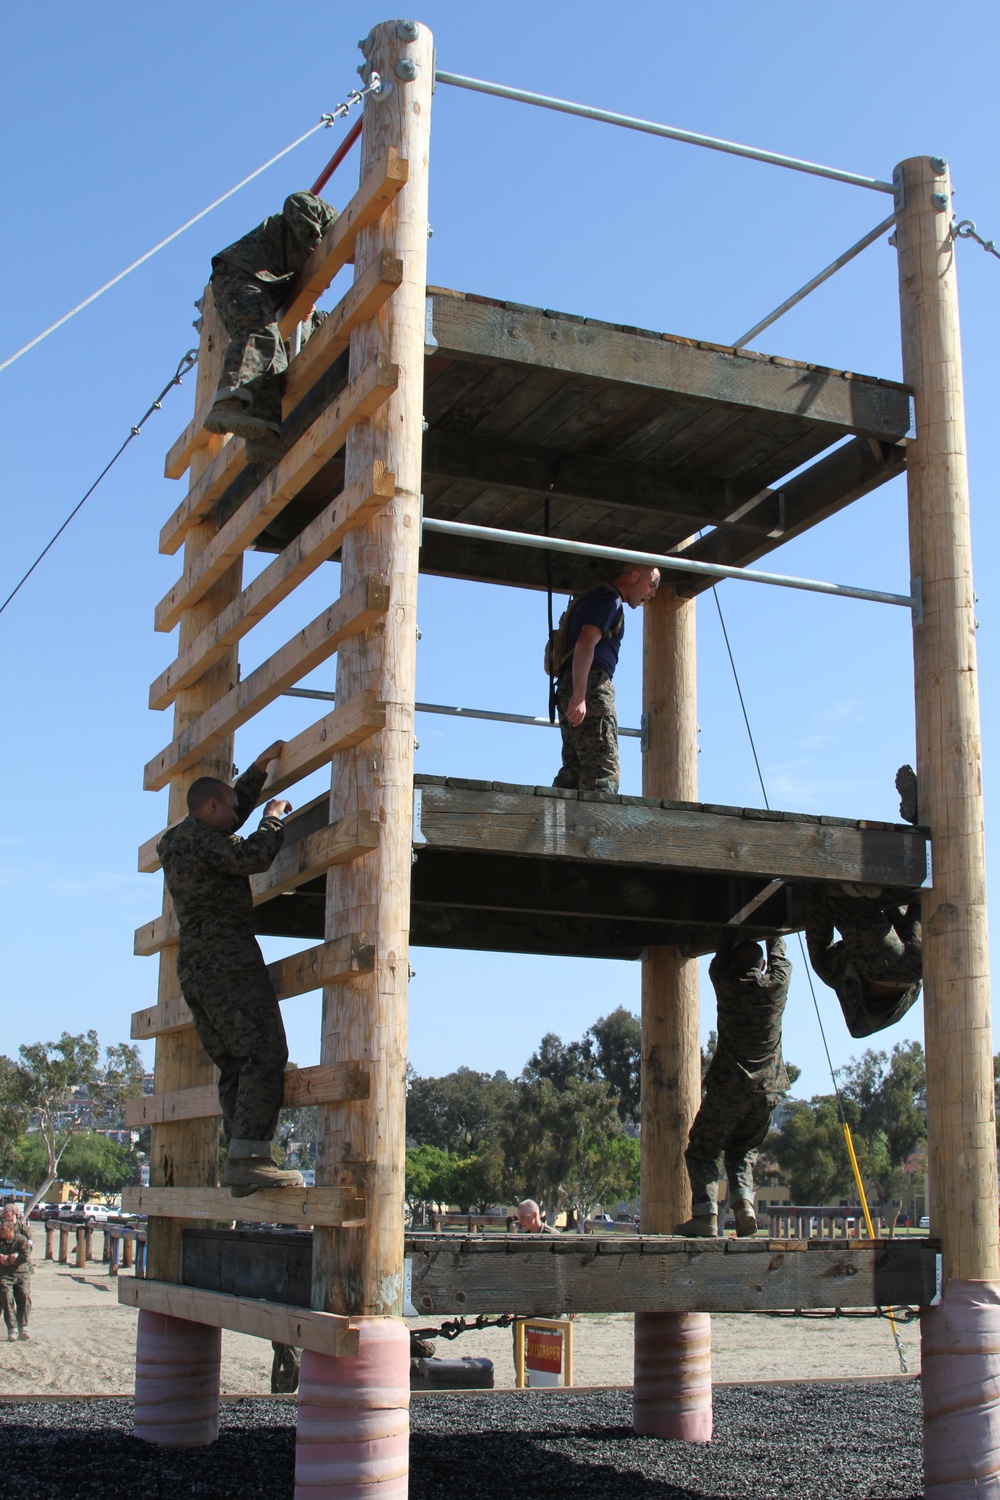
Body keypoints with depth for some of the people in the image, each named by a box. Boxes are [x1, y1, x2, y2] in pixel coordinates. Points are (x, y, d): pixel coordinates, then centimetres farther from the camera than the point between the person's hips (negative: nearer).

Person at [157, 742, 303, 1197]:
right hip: (228, 963, -10)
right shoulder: (201, 837, -6)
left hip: (195, 969, 10)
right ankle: (248, 1157, -25)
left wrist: (261, 766, 40)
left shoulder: (180, 842, 24)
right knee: (264, 1056, -15)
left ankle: (240, 1161, 1)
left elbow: (236, 808, 38)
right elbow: (252, 857, -21)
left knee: (234, 1065, 7)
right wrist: (273, 818, -5)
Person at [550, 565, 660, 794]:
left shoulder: (599, 598, 28)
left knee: (574, 768, 4)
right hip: (590, 687, -10)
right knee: (604, 772, -16)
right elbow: (585, 644, -18)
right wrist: (579, 696, -26)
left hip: (576, 690, 10)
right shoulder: (609, 599, -4)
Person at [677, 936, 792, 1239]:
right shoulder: (777, 984, 2)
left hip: (728, 1087, -3)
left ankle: (705, 1212, -12)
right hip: (768, 1091, 3)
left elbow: (720, 958, 18)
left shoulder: (727, 984, -3)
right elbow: (780, 958, 24)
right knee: (742, 1151, 18)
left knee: (701, 1151, 6)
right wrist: (772, 934, 39)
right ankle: (744, 1202, -6)